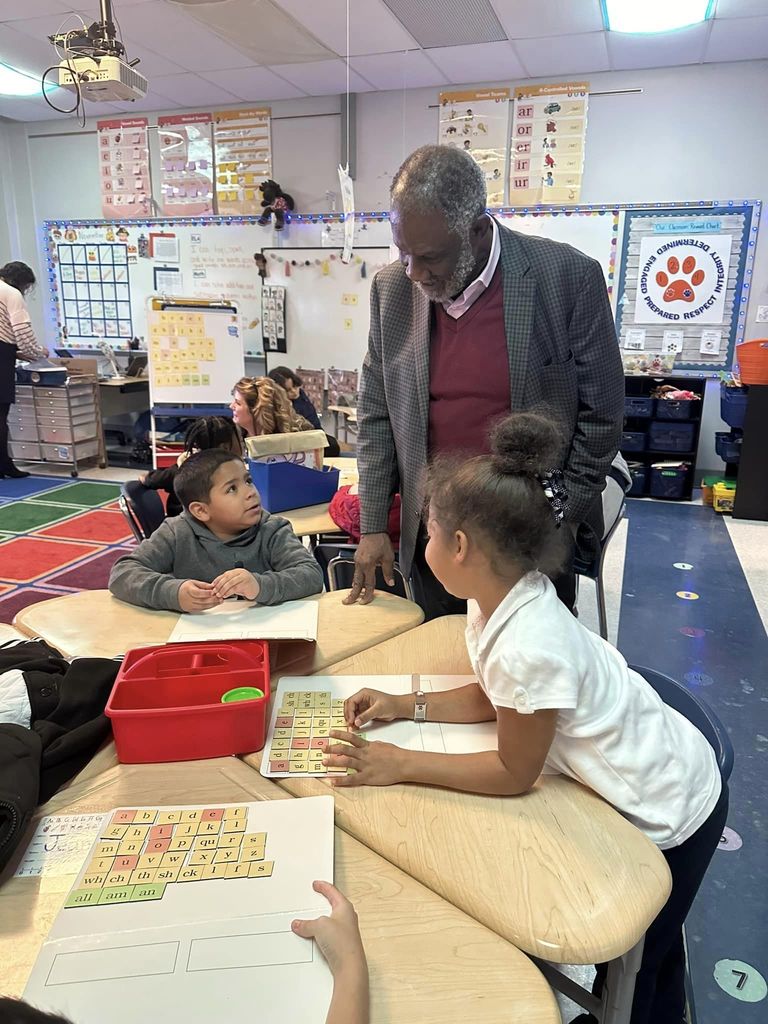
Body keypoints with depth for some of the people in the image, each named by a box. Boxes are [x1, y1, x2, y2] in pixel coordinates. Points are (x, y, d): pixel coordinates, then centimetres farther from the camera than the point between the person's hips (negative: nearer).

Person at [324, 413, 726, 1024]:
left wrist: (401, 765, -19)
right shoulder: (501, 598, -13)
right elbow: (496, 698, 4)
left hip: (669, 813, -7)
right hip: (649, 777, 8)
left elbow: (513, 774, -23)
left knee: (636, 964, 20)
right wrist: (406, 705, -4)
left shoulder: (528, 647, -39)